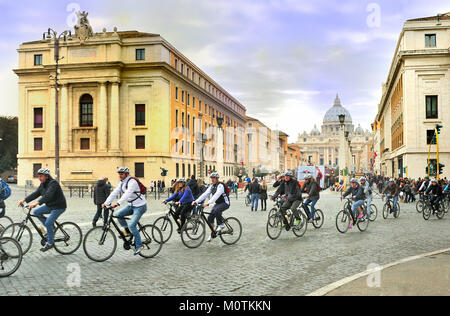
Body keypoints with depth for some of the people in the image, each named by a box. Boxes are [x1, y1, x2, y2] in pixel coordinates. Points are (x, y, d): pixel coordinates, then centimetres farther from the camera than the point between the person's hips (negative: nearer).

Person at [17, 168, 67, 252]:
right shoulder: (43, 184, 7)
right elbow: (35, 194, 5)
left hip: (59, 207, -9)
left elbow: (48, 196, -36)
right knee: (36, 212, -1)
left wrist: (36, 203, -46)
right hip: (50, 205, 9)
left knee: (48, 223, -16)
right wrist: (24, 200, -5)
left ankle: (50, 243, -1)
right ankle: (51, 227, 9)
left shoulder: (53, 183, -22)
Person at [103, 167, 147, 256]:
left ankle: (139, 245, -4)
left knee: (131, 225, -17)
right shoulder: (121, 183, 6)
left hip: (140, 206, -9)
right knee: (118, 214, -8)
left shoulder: (132, 182, -22)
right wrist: (106, 203, -11)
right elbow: (114, 193, 0)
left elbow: (127, 194, -37)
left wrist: (118, 203, -48)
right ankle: (128, 231, 10)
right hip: (131, 205, 9)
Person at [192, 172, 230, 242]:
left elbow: (216, 195, -35)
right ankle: (213, 234, 11)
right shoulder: (212, 186, 5)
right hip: (218, 203, 8)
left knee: (216, 210, -37)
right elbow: (205, 194, -3)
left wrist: (208, 203, -47)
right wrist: (196, 201, -16)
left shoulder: (220, 185, -20)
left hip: (225, 203, -8)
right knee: (210, 217, -3)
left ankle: (221, 225, -15)